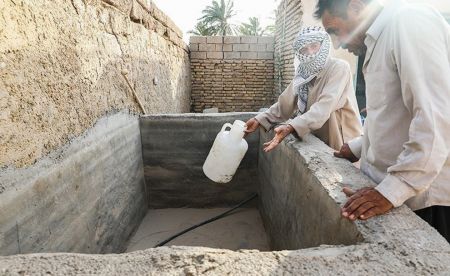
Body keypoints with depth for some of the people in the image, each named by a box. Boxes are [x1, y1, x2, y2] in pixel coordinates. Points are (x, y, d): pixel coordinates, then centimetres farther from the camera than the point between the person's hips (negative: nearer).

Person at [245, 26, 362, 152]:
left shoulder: (339, 68, -16)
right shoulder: (303, 75, 3)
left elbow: (324, 108, -29)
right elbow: (285, 104, 6)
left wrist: (291, 127, -42)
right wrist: (259, 119, -6)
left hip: (344, 146, -5)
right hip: (318, 142, 5)